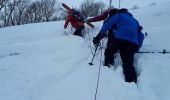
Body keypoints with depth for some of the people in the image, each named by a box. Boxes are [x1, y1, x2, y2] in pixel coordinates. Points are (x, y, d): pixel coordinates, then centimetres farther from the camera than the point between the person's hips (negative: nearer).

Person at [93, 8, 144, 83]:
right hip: (133, 43, 4)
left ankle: (108, 67, -4)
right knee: (128, 64, 0)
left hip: (119, 38, -4)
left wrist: (99, 36, 6)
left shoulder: (118, 15, 22)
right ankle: (132, 82, -20)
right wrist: (137, 48, 32)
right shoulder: (135, 20, 38)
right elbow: (141, 36, 33)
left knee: (109, 52, 17)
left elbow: (108, 24, 8)